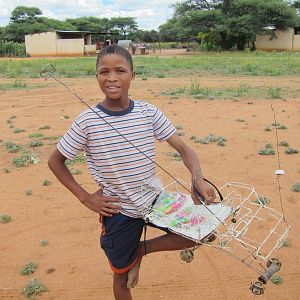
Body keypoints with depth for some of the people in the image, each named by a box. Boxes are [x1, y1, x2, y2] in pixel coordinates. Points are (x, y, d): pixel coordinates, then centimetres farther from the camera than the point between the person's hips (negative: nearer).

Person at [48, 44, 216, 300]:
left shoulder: (149, 112, -10)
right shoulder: (87, 121, -16)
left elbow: (183, 147, -7)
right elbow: (55, 161, -4)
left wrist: (198, 179, -26)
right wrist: (86, 198, -10)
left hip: (155, 200, 3)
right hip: (119, 211, -2)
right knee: (123, 277, 13)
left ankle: (141, 249, 12)